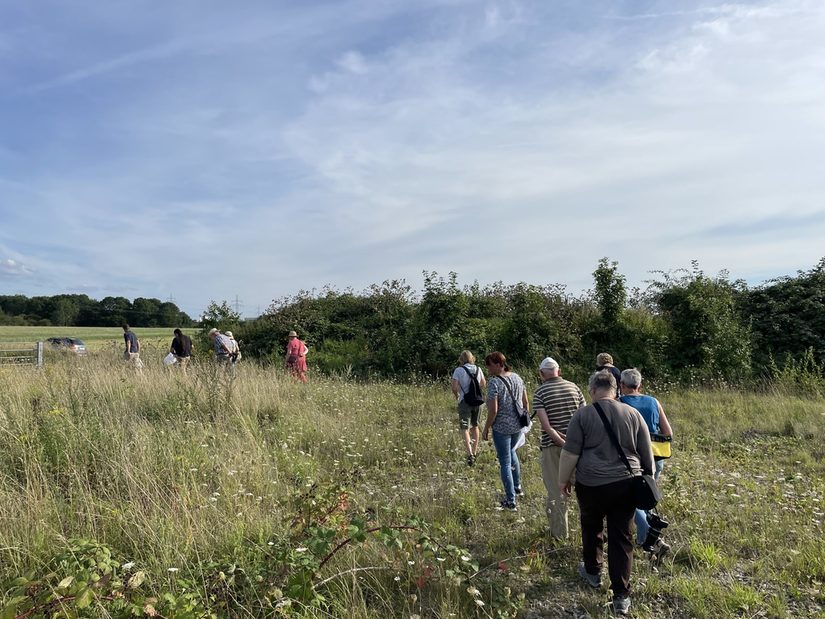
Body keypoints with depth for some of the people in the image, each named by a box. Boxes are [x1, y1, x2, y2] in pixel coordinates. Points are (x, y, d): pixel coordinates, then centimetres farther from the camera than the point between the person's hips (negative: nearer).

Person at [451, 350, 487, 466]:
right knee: (475, 426, 20)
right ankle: (475, 452, 29)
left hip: (465, 401, -4)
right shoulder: (478, 369, 4)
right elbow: (484, 384, 14)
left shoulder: (459, 370, -9)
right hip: (477, 401, 4)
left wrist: (457, 396, 5)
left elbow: (454, 387, -15)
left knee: (464, 428, -1)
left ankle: (470, 454, -17)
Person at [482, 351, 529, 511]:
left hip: (502, 428, -7)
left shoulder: (494, 382, -19)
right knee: (511, 452, 31)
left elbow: (493, 410, -20)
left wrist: (486, 429, -9)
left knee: (505, 463, 6)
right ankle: (517, 487, 41)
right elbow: (526, 402, 8)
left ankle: (511, 501, 14)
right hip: (518, 425, 7)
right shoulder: (517, 377, 2)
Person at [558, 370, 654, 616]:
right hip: (625, 484, 2)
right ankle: (621, 596, 10)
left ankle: (593, 572, 37)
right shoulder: (633, 414, 2)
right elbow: (647, 453, 7)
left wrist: (563, 479, 4)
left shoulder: (583, 414, -7)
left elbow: (570, 453, -8)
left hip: (591, 484, -2)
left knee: (591, 528, 21)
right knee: (621, 537, 9)